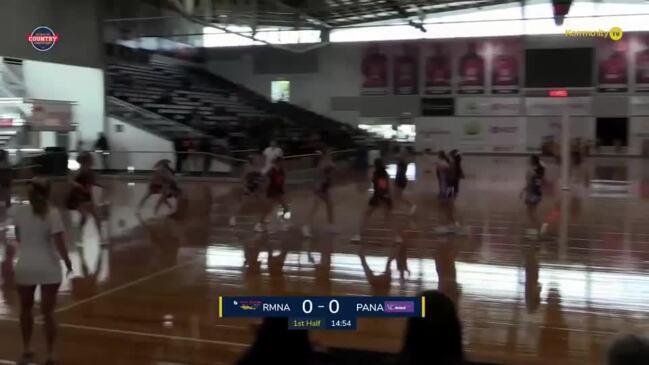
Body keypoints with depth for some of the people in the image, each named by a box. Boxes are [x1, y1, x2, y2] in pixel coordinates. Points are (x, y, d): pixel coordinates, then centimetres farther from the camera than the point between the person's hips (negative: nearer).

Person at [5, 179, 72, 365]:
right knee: (48, 313, 6)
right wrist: (67, 262, -2)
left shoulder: (18, 211, -2)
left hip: (24, 267, 3)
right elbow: (59, 242, -16)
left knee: (26, 310, 22)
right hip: (48, 269, -2)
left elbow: (18, 238, 11)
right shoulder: (52, 213, -12)